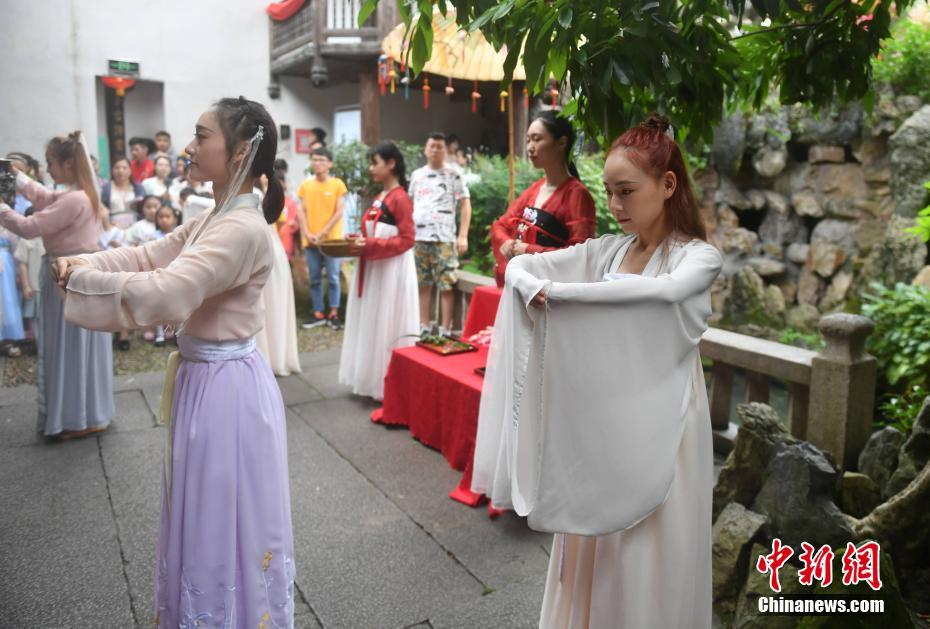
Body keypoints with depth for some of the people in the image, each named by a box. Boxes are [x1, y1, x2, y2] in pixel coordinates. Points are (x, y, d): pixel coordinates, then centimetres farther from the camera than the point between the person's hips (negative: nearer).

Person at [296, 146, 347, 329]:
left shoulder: (337, 184, -1)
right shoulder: (306, 184, 8)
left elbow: (338, 213, -5)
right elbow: (301, 212, 6)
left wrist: (323, 233, -12)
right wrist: (307, 233, -8)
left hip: (331, 239, -3)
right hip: (310, 240, 3)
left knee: (333, 278, 0)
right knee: (314, 279, 7)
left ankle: (334, 314, 8)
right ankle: (318, 314, 15)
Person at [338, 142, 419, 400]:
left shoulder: (400, 198, -14)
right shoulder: (379, 198, 13)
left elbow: (407, 240, -18)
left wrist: (370, 246, -23)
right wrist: (360, 243, 1)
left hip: (392, 271, -9)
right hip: (373, 269, 9)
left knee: (387, 326, -2)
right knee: (373, 325, 13)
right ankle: (374, 379, 23)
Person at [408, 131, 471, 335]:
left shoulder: (453, 174, 1)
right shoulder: (416, 175, 13)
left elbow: (465, 205, -2)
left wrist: (463, 236, -10)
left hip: (444, 238, -4)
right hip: (418, 237, 4)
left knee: (446, 286, -4)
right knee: (423, 285, 9)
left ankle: (445, 331, 3)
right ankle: (424, 327, 18)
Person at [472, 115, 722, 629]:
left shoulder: (698, 256, -9)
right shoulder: (607, 249, 5)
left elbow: (661, 291, -32)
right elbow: (519, 265, 1)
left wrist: (558, 292, -27)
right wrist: (532, 287, -22)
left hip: (658, 425, -4)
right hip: (598, 420, 5)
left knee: (648, 558, 9)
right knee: (592, 547, 15)